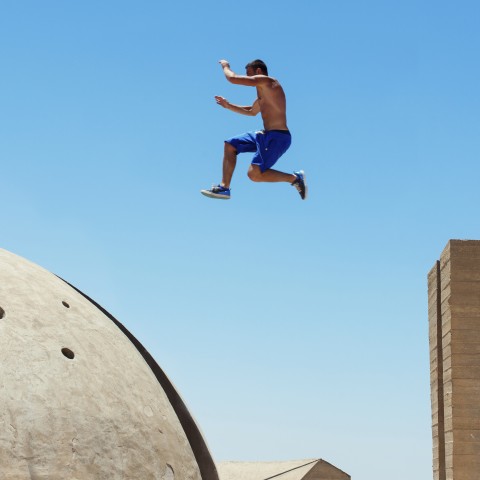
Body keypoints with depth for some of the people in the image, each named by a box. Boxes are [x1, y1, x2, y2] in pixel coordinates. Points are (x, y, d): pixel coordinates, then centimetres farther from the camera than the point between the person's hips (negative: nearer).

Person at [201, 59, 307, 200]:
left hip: (278, 137, -11)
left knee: (254, 174, -20)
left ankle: (294, 178, -5)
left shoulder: (266, 81, -10)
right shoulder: (263, 91, 20)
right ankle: (224, 188, 14)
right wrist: (228, 106, 31)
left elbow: (233, 78, -13)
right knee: (230, 145, 14)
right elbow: (252, 112, 38)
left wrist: (225, 66, 9)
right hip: (266, 135, 11)